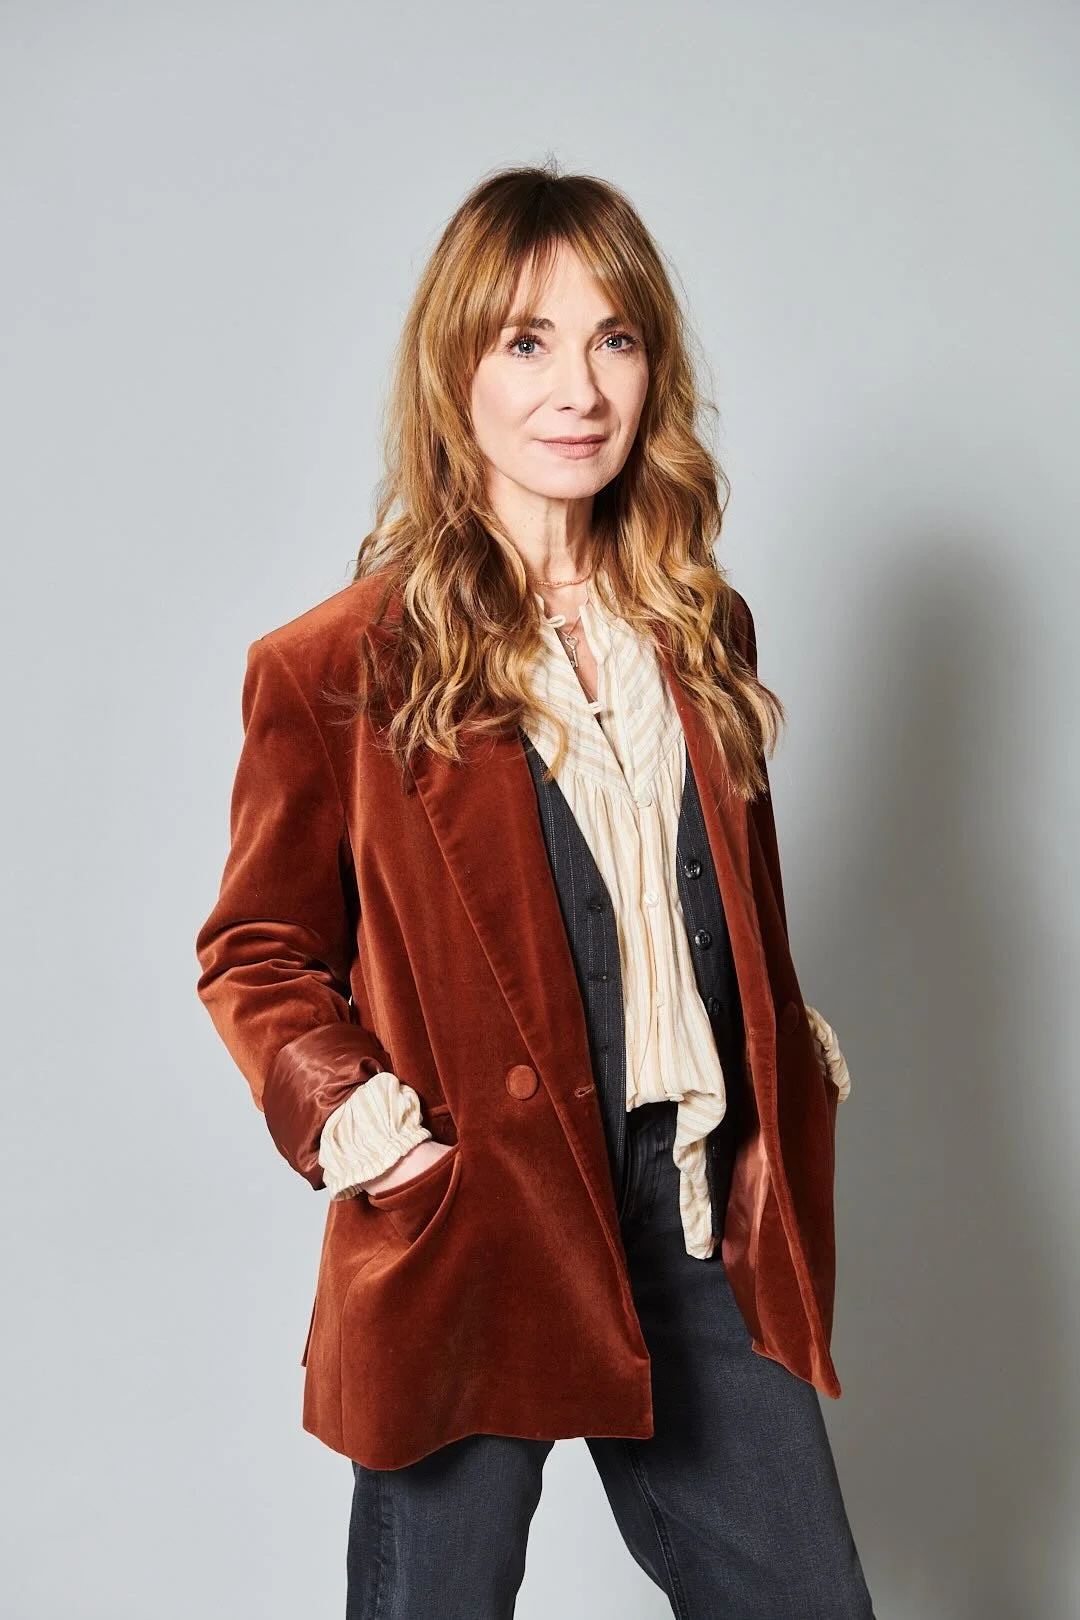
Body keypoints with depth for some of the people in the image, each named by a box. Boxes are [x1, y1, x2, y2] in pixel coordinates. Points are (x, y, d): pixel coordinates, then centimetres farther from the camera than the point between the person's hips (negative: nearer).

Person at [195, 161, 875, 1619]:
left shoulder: (698, 637, 10)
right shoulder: (339, 672, -7)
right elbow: (257, 952, 1)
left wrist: (796, 1057, 8)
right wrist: (335, 1106, -14)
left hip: (697, 1228, 5)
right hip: (470, 1242, -4)